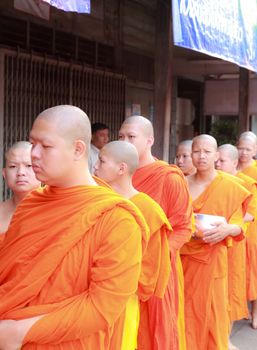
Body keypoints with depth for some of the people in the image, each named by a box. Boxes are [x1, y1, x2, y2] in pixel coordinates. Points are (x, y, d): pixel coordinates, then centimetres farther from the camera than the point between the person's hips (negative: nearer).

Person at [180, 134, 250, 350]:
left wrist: (227, 229, -23)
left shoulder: (231, 187, -5)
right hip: (182, 257, 3)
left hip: (211, 260, -3)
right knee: (184, 312, 9)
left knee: (209, 312, 4)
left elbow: (239, 226, -3)